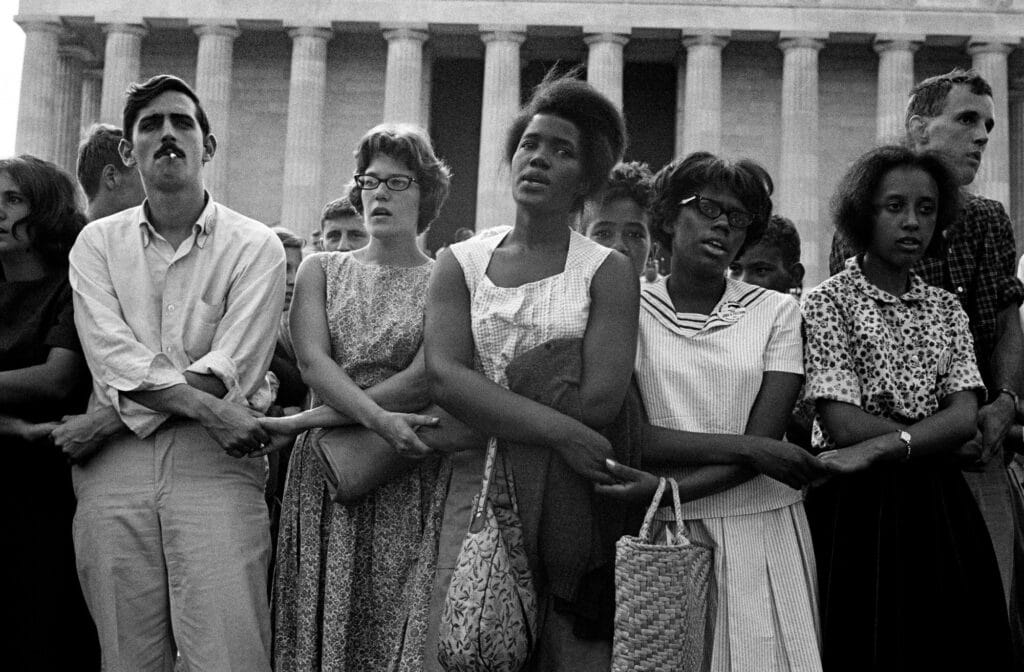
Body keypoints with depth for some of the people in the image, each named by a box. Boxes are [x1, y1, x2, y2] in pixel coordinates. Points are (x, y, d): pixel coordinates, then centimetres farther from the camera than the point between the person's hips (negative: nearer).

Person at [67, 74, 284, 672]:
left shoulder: (255, 246, 4)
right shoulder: (98, 243, 12)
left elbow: (230, 370, -7)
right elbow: (113, 358, -2)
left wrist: (102, 420, -9)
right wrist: (208, 408, -15)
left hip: (214, 459, -2)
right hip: (113, 467, 2)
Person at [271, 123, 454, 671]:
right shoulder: (321, 269, 12)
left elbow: (423, 380, -9)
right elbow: (312, 361, -2)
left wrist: (303, 421, -11)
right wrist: (377, 419, -20)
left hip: (412, 484, -2)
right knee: (322, 625, 3)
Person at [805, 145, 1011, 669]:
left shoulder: (946, 307, 10)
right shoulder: (827, 302, -3)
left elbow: (963, 417, -3)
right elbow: (842, 424, -13)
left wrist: (879, 448, -18)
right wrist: (941, 438, -9)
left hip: (940, 507, 5)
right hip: (856, 508, -4)